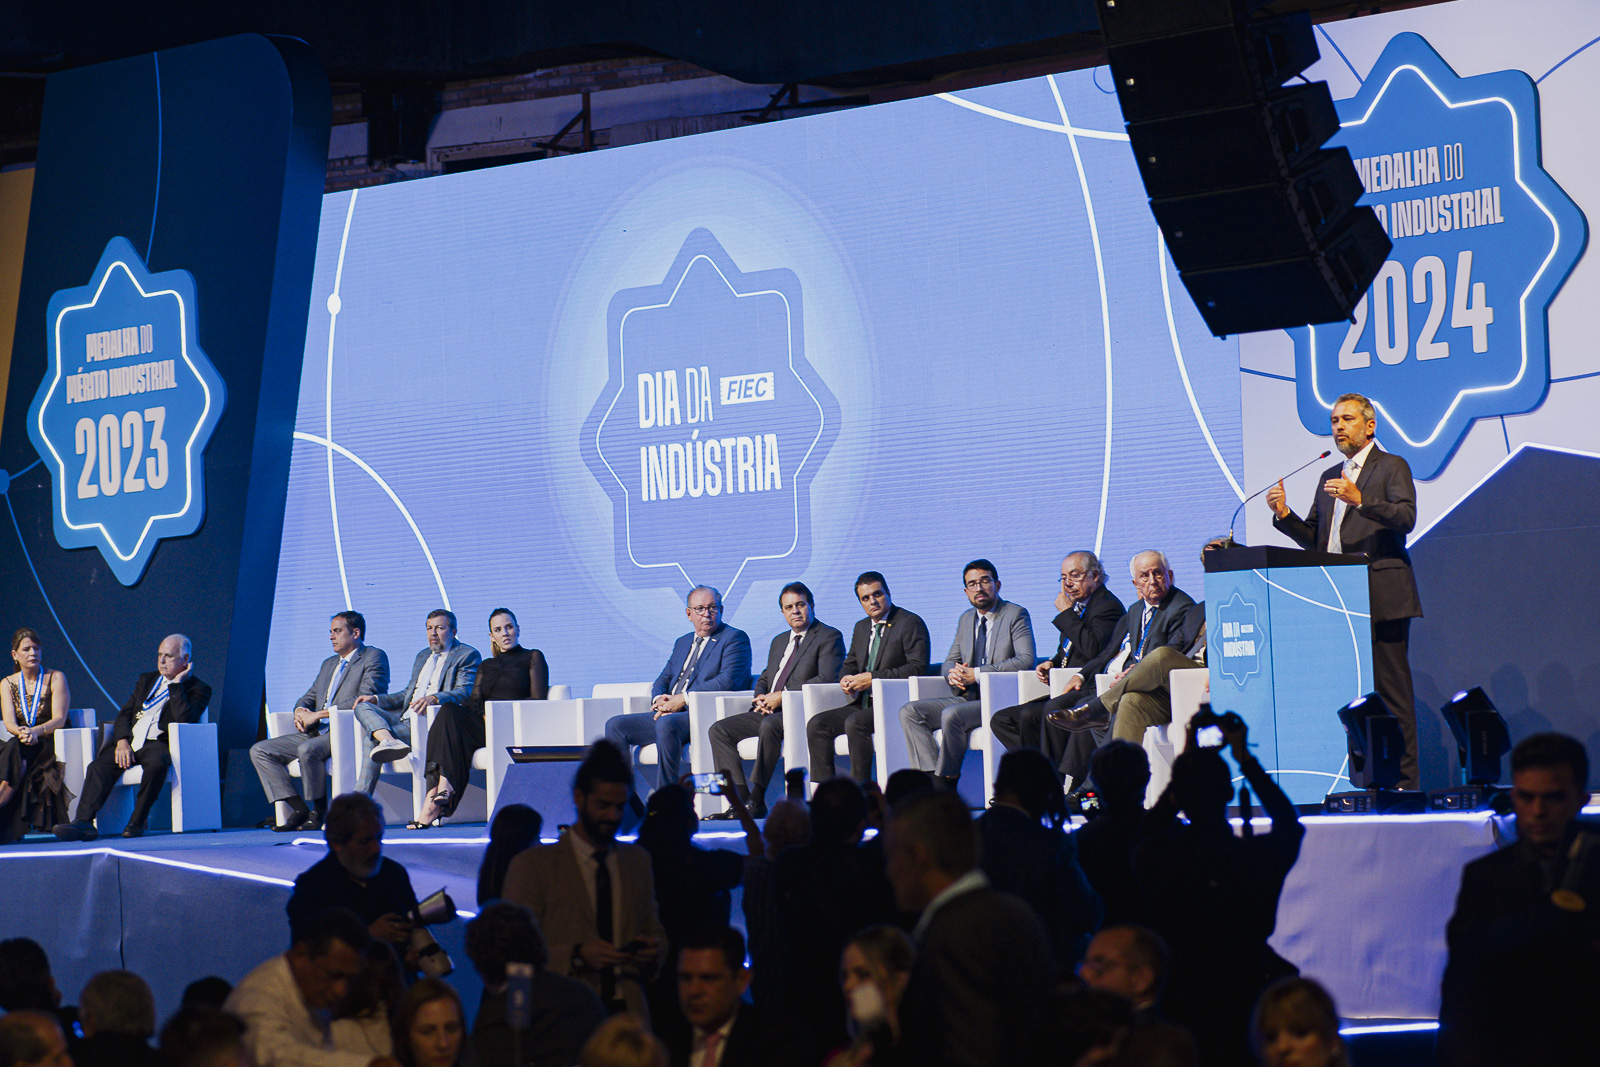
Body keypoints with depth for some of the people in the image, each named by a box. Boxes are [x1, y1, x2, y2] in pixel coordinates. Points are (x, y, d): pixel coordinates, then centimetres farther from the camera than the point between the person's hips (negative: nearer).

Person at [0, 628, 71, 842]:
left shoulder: (56, 679, 3)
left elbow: (59, 720, -8)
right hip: (18, 748, 3)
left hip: (49, 746, -3)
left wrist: (35, 731, -27)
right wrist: (21, 732, -26)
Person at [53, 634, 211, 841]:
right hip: (130, 741, 5)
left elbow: (184, 719, -13)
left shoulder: (199, 689, 7)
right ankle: (84, 822, -34)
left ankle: (137, 822, -30)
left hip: (157, 743, -5)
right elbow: (124, 714, 16)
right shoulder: (147, 679, 24)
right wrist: (122, 740, -3)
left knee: (157, 763, -39)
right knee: (99, 766, -23)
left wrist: (176, 683, -8)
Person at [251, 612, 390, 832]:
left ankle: (319, 812, -21)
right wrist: (300, 711, 0)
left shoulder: (374, 657, -1)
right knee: (259, 750, -5)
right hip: (316, 733, 9)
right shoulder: (329, 664, 27)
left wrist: (319, 714, -16)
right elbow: (310, 696, 28)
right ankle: (298, 809, -11)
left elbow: (366, 700, -14)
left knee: (308, 749, -38)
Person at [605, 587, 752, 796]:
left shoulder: (735, 638, 1)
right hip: (668, 714, 8)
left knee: (666, 724, -37)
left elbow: (728, 681, -13)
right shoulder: (683, 642, 27)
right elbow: (663, 679, 26)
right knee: (615, 725, -6)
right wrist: (659, 699, -1)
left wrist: (683, 699, -16)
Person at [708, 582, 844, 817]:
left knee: (769, 726, -38)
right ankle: (740, 799, -20)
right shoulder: (779, 641, 27)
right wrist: (761, 697, 3)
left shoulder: (829, 637, 1)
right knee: (719, 730, -9)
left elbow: (827, 679, -13)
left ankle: (756, 802, -36)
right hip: (769, 711, 8)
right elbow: (764, 679, 29)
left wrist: (783, 696, -16)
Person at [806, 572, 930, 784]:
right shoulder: (861, 628, 21)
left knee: (855, 722, -33)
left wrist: (873, 678, -18)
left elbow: (918, 667, -14)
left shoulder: (910, 623, -4)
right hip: (863, 704, 8)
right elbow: (849, 664, 29)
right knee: (817, 724, -9)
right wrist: (845, 678, 1)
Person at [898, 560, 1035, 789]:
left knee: (952, 715, -33)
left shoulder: (1016, 615, -2)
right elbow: (950, 661, 24)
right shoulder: (966, 619, 20)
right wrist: (952, 673, -5)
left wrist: (977, 673, -18)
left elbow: (1026, 660, -15)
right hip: (968, 698, 7)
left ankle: (947, 783, -22)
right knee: (910, 712, -11)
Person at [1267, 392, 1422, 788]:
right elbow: (1313, 540, 19)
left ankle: (1403, 781, -6)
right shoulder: (1329, 477, 23)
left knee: (1390, 689, -8)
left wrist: (1360, 500, -25)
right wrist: (1284, 515, 2)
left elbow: (1406, 518, -13)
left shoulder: (1392, 467, 4)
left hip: (1381, 598, -6)